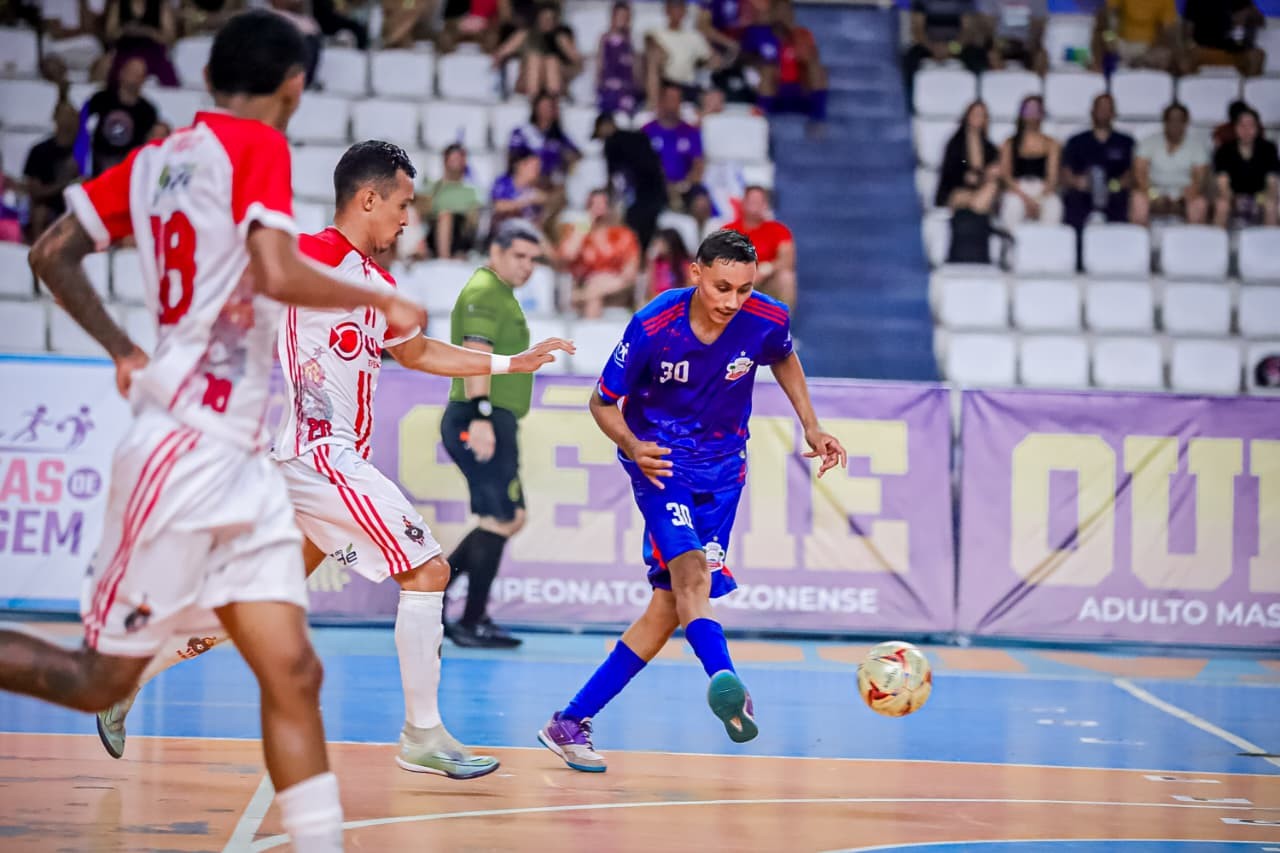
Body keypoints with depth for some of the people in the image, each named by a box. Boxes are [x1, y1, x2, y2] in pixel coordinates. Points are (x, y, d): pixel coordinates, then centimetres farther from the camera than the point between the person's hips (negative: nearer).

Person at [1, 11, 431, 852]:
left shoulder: (155, 158, 14)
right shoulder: (257, 145, -8)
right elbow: (278, 276, -22)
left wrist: (124, 352, 23)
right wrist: (384, 302, -8)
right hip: (187, 453, -9)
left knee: (294, 675, 1)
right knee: (100, 680, 0)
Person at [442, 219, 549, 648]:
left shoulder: (501, 295, 22)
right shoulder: (484, 292, -11)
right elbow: (475, 355, -23)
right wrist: (481, 415, -33)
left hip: (493, 422, 10)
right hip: (481, 421, -10)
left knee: (510, 518, 13)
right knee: (500, 519, -8)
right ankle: (472, 623, -3)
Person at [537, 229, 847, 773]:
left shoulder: (768, 320, -12)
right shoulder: (652, 327, -20)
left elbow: (784, 359, 14)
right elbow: (603, 402, -7)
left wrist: (811, 427, 9)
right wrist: (632, 446, -26)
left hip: (721, 469, 4)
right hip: (660, 459, -3)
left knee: (669, 605, -2)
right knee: (689, 567, -30)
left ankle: (571, 722, 6)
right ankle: (725, 682, -54)